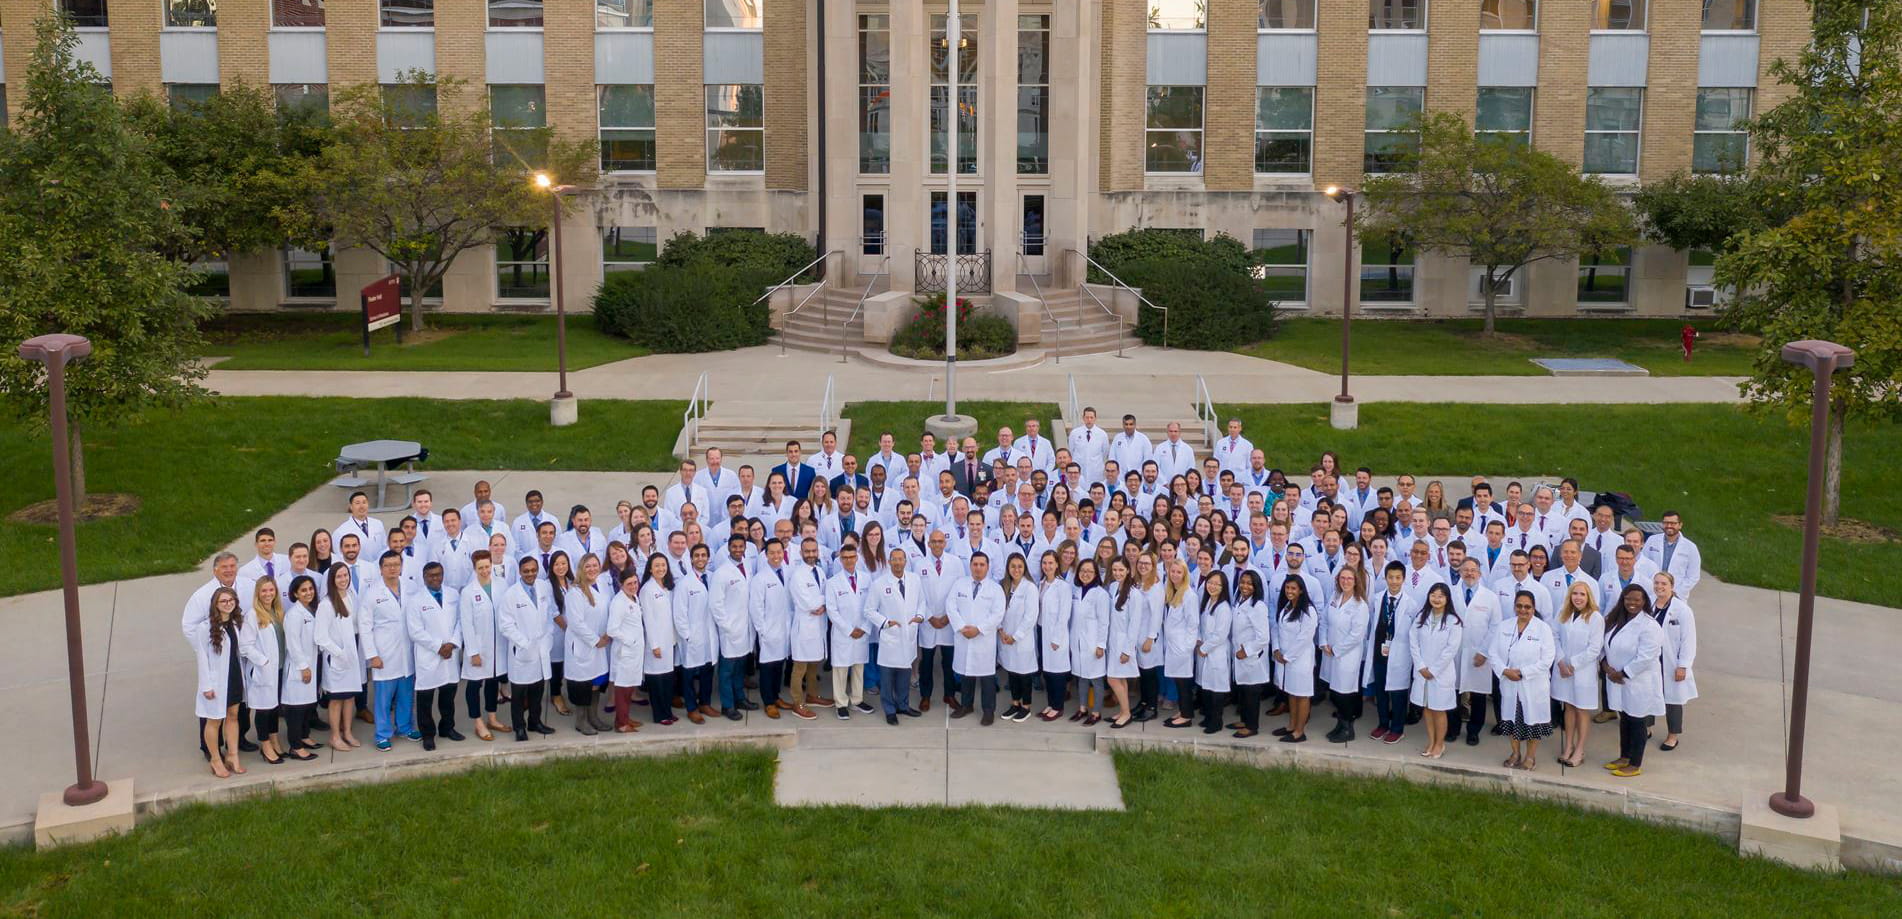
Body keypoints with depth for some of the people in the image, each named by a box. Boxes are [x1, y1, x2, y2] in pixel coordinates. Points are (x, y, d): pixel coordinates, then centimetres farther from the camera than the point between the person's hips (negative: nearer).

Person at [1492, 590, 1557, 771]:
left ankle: (1530, 756, 25)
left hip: (1533, 686, -3)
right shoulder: (1503, 627, 3)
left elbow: (1546, 660, -13)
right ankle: (1516, 753, 33)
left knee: (1532, 719, 8)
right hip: (1509, 685, 3)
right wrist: (1504, 670, -16)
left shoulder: (1543, 629, -8)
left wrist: (1523, 672, -17)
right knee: (1512, 718, 14)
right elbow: (1494, 653, 1)